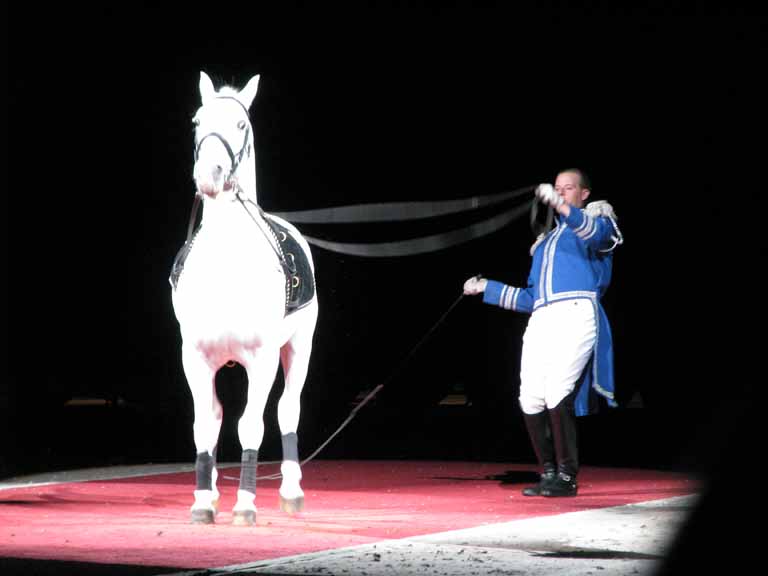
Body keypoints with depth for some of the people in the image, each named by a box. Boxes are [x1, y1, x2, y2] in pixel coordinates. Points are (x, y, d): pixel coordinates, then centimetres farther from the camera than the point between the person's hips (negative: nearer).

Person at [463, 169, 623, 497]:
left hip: (576, 315, -6)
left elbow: (596, 233, -15)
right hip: (541, 321, 6)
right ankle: (548, 474, 4)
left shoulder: (598, 220, 14)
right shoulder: (546, 240, 32)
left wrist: (561, 206, -31)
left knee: (556, 393, -20)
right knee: (531, 399, -7)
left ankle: (567, 477, -15)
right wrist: (487, 288, 26)